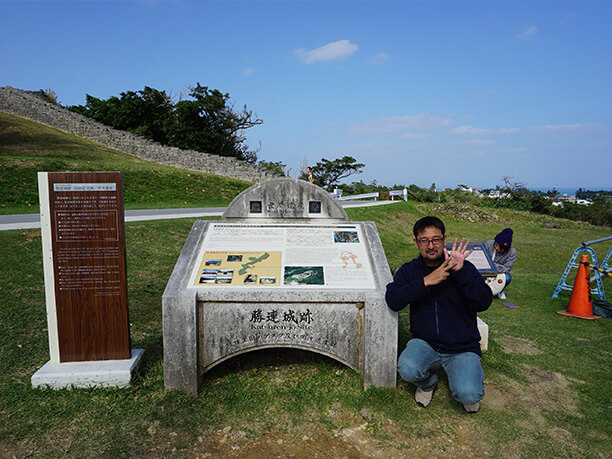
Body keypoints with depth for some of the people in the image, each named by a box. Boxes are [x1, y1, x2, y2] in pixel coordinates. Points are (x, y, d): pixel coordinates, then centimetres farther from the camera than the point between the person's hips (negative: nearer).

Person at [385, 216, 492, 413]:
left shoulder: (465, 268, -2)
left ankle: (470, 377, 15)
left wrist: (461, 272, -27)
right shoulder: (409, 270, 1)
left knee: (468, 395, -24)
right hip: (424, 343, 1)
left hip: (462, 348, -1)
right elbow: (393, 301, -16)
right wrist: (426, 281, -25)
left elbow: (484, 303, -15)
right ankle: (428, 383, 9)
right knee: (408, 369, -28)